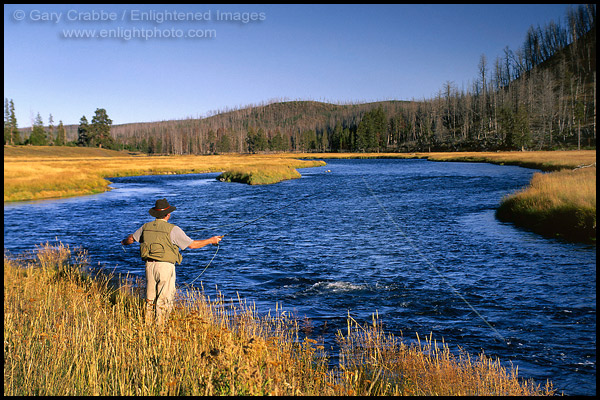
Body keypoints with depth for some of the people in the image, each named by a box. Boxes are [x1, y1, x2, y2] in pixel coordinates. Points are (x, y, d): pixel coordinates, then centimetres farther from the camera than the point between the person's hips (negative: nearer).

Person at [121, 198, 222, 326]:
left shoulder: (146, 227, 6)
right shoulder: (173, 229, -10)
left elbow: (132, 238, 23)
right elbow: (192, 245, -8)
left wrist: (125, 242, 48)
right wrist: (211, 240, 6)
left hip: (149, 265, 6)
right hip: (165, 267, -5)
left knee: (150, 298, 16)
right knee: (164, 300, 2)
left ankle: (148, 324, 22)